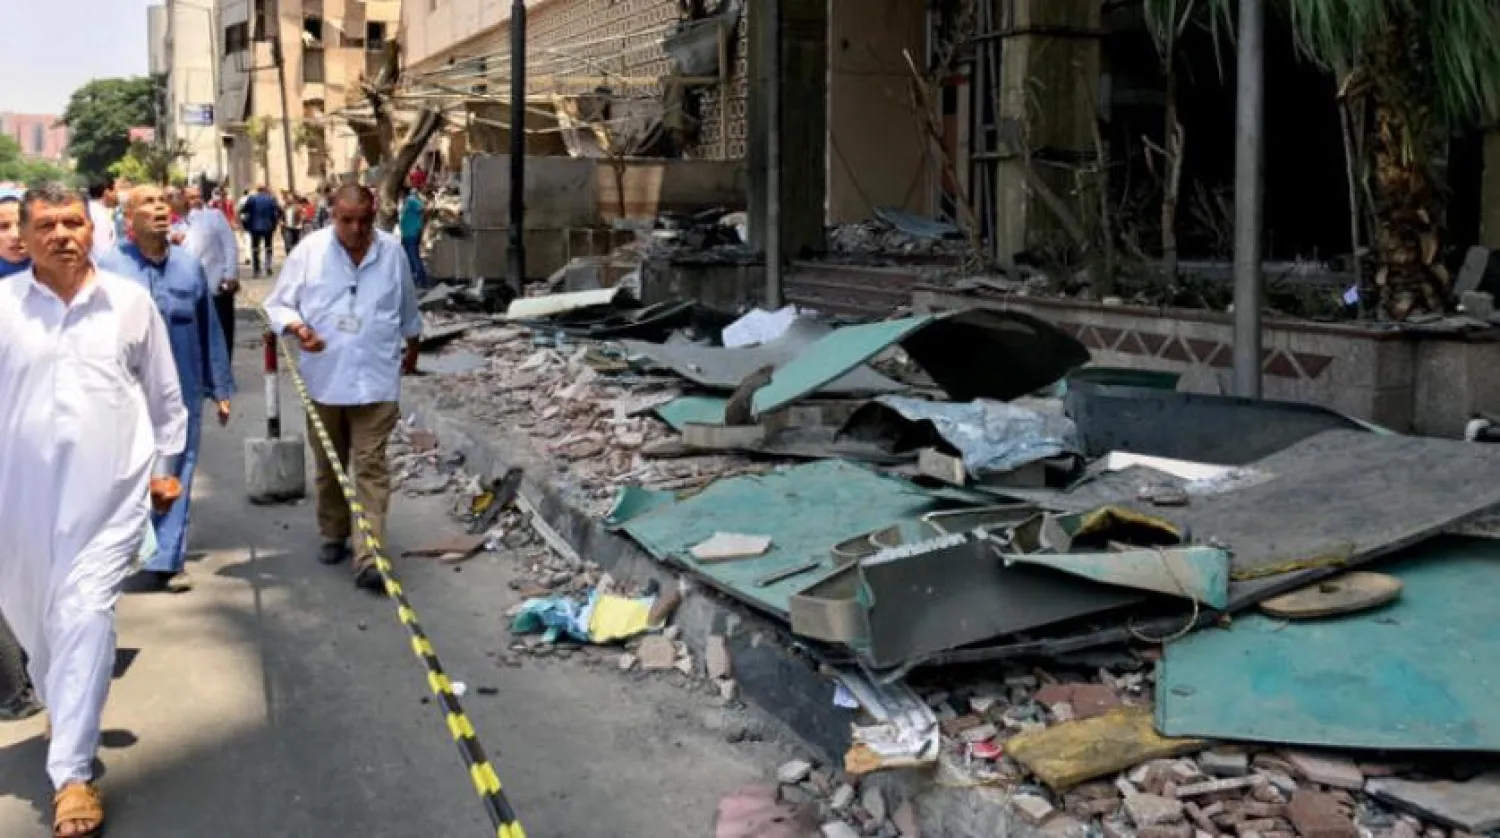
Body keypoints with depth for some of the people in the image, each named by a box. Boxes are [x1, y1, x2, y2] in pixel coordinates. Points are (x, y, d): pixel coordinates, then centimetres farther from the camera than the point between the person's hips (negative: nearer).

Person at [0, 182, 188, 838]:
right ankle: (65, 712, 45)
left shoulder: (129, 301, 1)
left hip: (111, 491, -1)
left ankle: (72, 773, -2)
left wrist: (165, 464, 12)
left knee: (85, 617, -8)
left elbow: (163, 392, 11)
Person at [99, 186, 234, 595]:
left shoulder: (189, 265, 5)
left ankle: (162, 562, 10)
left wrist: (220, 389, 11)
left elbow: (209, 329, 10)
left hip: (183, 393, 2)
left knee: (176, 479, 4)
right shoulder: (111, 267, -4)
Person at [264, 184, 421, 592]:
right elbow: (278, 304, 1)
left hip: (376, 380, -1)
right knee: (329, 465, 14)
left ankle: (368, 557, -9)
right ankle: (333, 535, 33)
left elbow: (407, 307, 15)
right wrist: (296, 327, -20)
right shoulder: (309, 251, -5)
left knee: (371, 466, -6)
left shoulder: (392, 251, 0)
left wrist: (412, 348, 27)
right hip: (324, 379, 1)